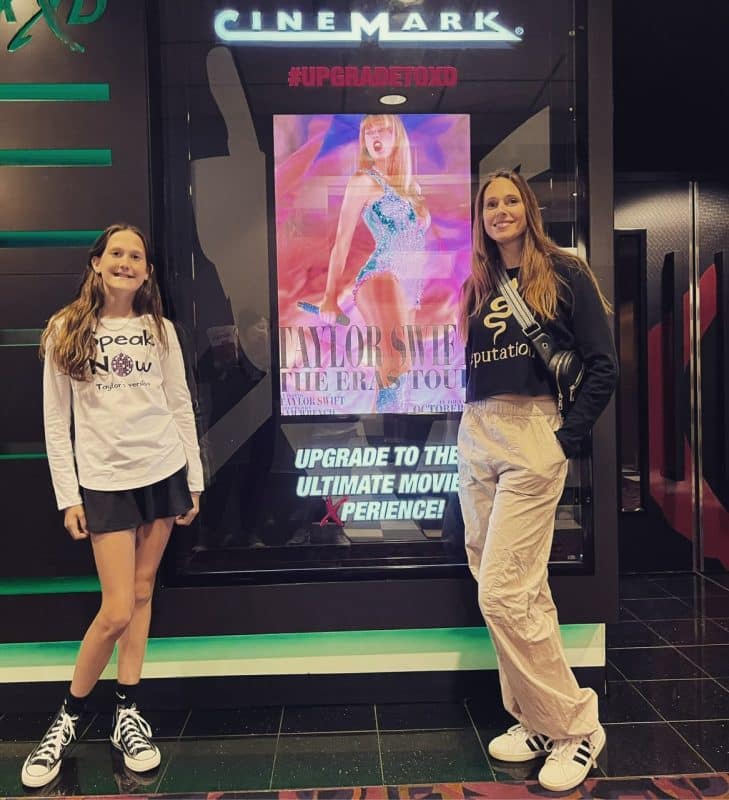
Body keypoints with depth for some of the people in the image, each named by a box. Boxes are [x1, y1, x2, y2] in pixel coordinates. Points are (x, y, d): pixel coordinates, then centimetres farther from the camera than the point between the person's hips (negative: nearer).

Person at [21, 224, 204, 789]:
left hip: (164, 472, 3)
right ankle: (68, 719, 19)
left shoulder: (159, 330, 6)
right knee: (117, 611, -5)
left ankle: (128, 712, 23)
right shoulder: (66, 331, 0)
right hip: (105, 480, -2)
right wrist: (68, 496, -4)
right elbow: (56, 420, 0)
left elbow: (181, 408, 7)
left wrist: (194, 481, 5)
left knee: (142, 590, 9)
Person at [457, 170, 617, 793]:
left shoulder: (564, 273, 2)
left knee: (502, 594, -9)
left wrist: (568, 438, -10)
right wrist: (473, 424, 4)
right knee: (521, 589, 10)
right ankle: (536, 720, 23)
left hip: (532, 437, -5)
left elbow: (603, 365, -3)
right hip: (476, 439, 6)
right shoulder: (477, 286, 17)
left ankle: (576, 724, 9)